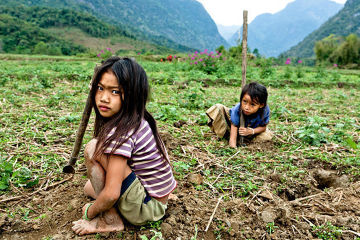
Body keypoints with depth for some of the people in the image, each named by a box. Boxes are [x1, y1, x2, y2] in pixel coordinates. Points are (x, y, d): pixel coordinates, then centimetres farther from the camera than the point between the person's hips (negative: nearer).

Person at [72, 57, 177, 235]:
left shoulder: (122, 132, -28)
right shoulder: (137, 120, -2)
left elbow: (111, 194, -27)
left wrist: (89, 213, -7)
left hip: (147, 208, -9)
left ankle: (110, 220, -6)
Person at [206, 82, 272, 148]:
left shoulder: (265, 110, -33)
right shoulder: (237, 110, -38)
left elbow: (263, 127, -16)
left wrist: (251, 131, -34)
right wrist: (233, 148, -46)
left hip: (249, 130, 3)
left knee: (268, 136, -21)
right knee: (217, 108, -26)